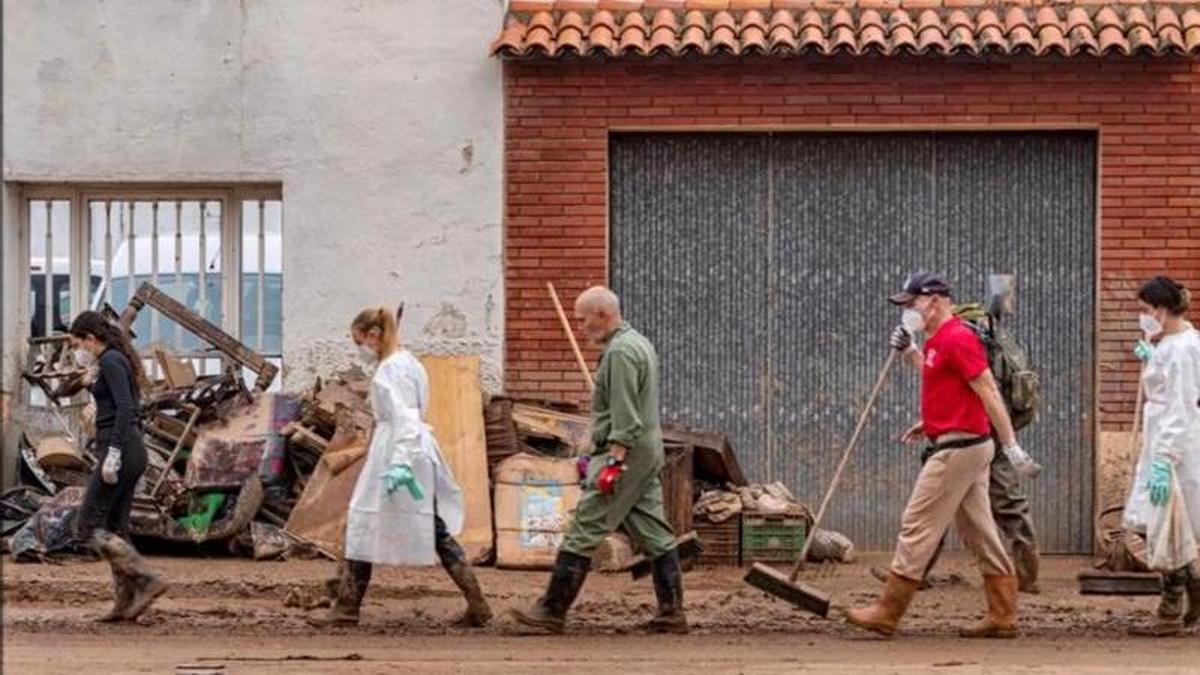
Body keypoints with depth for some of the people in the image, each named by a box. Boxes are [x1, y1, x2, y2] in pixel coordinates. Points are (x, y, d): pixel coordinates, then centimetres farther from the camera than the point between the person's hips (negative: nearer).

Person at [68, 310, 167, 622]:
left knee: (89, 527, -7)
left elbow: (125, 409, -21)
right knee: (114, 530, 10)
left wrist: (113, 454, -25)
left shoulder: (111, 361, -10)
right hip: (132, 450, 10)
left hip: (120, 451, -10)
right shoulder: (118, 362, 19)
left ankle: (147, 581, -15)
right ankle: (125, 603, 7)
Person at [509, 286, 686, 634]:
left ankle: (552, 612, -6)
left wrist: (613, 463, -23)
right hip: (649, 450, 11)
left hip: (625, 452, -11)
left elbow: (625, 419, -21)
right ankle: (672, 613, 7)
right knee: (654, 534, 8)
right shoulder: (639, 343, 18)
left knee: (582, 533, -8)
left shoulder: (620, 353, -15)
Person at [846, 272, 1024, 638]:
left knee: (918, 526, -6)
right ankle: (1002, 616, 11)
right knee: (979, 531, 10)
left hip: (958, 447, -11)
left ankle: (888, 612, -3)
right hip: (969, 446, 11)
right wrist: (911, 353, 22)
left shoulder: (957, 338, -15)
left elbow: (988, 391, -18)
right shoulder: (938, 342, 16)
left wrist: (1011, 444, -21)